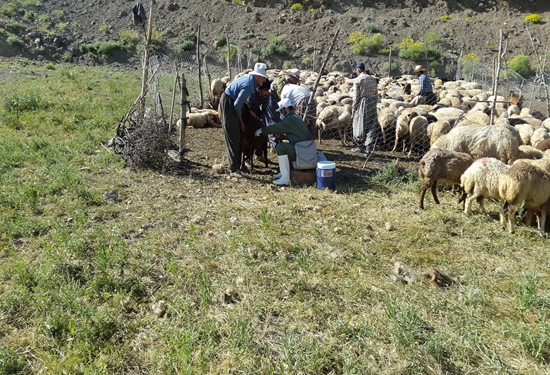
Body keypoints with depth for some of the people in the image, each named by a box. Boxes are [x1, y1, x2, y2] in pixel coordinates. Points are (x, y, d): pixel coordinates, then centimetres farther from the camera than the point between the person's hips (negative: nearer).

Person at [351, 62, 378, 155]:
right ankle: (368, 148, 10)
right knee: (371, 125, 8)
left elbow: (356, 97, -10)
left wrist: (353, 109, -4)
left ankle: (360, 146, 15)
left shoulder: (358, 80, -8)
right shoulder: (373, 79, 10)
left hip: (362, 103, -5)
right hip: (372, 104, 5)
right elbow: (376, 93, 12)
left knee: (360, 125, 6)